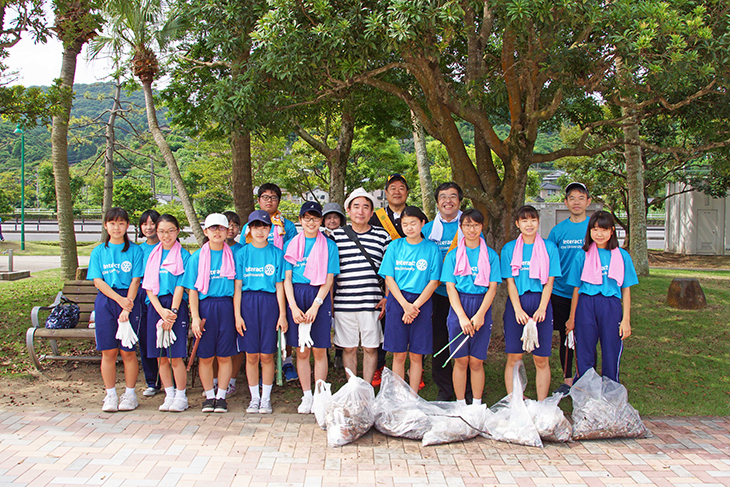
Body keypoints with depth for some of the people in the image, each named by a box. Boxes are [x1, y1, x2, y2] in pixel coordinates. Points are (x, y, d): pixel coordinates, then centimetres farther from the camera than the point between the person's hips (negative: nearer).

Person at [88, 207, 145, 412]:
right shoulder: (99, 252, 9)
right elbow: (98, 281, 1)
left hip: (129, 300, -2)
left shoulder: (134, 250, 4)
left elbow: (135, 280, -2)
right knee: (108, 351, 3)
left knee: (128, 351, 0)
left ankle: (130, 394, 12)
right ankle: (111, 395, 13)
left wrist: (127, 307, -13)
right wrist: (119, 299, -13)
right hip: (105, 301, 2)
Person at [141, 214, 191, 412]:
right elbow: (148, 286, 5)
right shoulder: (151, 254, 10)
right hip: (155, 307, 4)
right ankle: (169, 395, 19)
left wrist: (173, 312, -13)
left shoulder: (184, 255, 0)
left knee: (175, 357, -5)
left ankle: (181, 396, 7)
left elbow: (180, 286, -4)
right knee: (160, 357, 8)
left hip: (176, 307, -4)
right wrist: (161, 311, -8)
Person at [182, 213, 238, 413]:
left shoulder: (233, 255, 6)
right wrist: (195, 317, -6)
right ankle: (209, 396, 18)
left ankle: (221, 396, 14)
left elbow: (237, 286, 8)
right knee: (205, 356, 5)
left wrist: (238, 313, -1)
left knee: (224, 356, 3)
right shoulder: (197, 257, 5)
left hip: (226, 307, 0)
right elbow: (192, 290, 2)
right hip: (205, 307, 0)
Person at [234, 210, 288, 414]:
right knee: (251, 356, 4)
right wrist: (237, 314, -2)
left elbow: (279, 286, 5)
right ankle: (254, 397, 16)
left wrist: (282, 314, 0)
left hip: (269, 304, -1)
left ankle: (266, 398, 13)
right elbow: (237, 286, 5)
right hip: (247, 304, 1)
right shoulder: (242, 253, 7)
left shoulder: (277, 253, 6)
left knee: (267, 355, 1)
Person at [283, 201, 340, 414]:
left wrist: (315, 306, -12)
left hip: (319, 297, -2)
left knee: (319, 350, 1)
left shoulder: (329, 245, 3)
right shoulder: (291, 244, 9)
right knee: (302, 351, 6)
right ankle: (306, 396, 16)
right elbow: (287, 278, 5)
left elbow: (329, 279, -2)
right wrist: (293, 307, -7)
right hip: (296, 296, 2)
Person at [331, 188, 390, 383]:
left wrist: (387, 298, 1)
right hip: (343, 302, 1)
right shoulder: (336, 236, 6)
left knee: (370, 348, 5)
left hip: (371, 302, 0)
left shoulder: (382, 236, 5)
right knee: (349, 348, 8)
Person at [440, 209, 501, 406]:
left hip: (482, 308, 0)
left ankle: (477, 405, 14)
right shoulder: (453, 255, 5)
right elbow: (450, 287, -1)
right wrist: (462, 316, -12)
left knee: (476, 361, 2)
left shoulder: (491, 255, 5)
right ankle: (460, 404, 14)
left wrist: (480, 314, -13)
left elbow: (492, 288, 0)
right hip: (458, 308, 0)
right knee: (461, 360, 3)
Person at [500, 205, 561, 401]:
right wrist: (518, 309, -11)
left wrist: (542, 308, -12)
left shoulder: (549, 247, 5)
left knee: (541, 359, 2)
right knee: (514, 358, 0)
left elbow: (549, 282, 1)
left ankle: (541, 404, 12)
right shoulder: (509, 249, 6)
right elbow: (510, 282, 1)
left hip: (541, 303, 0)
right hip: (516, 303, 0)